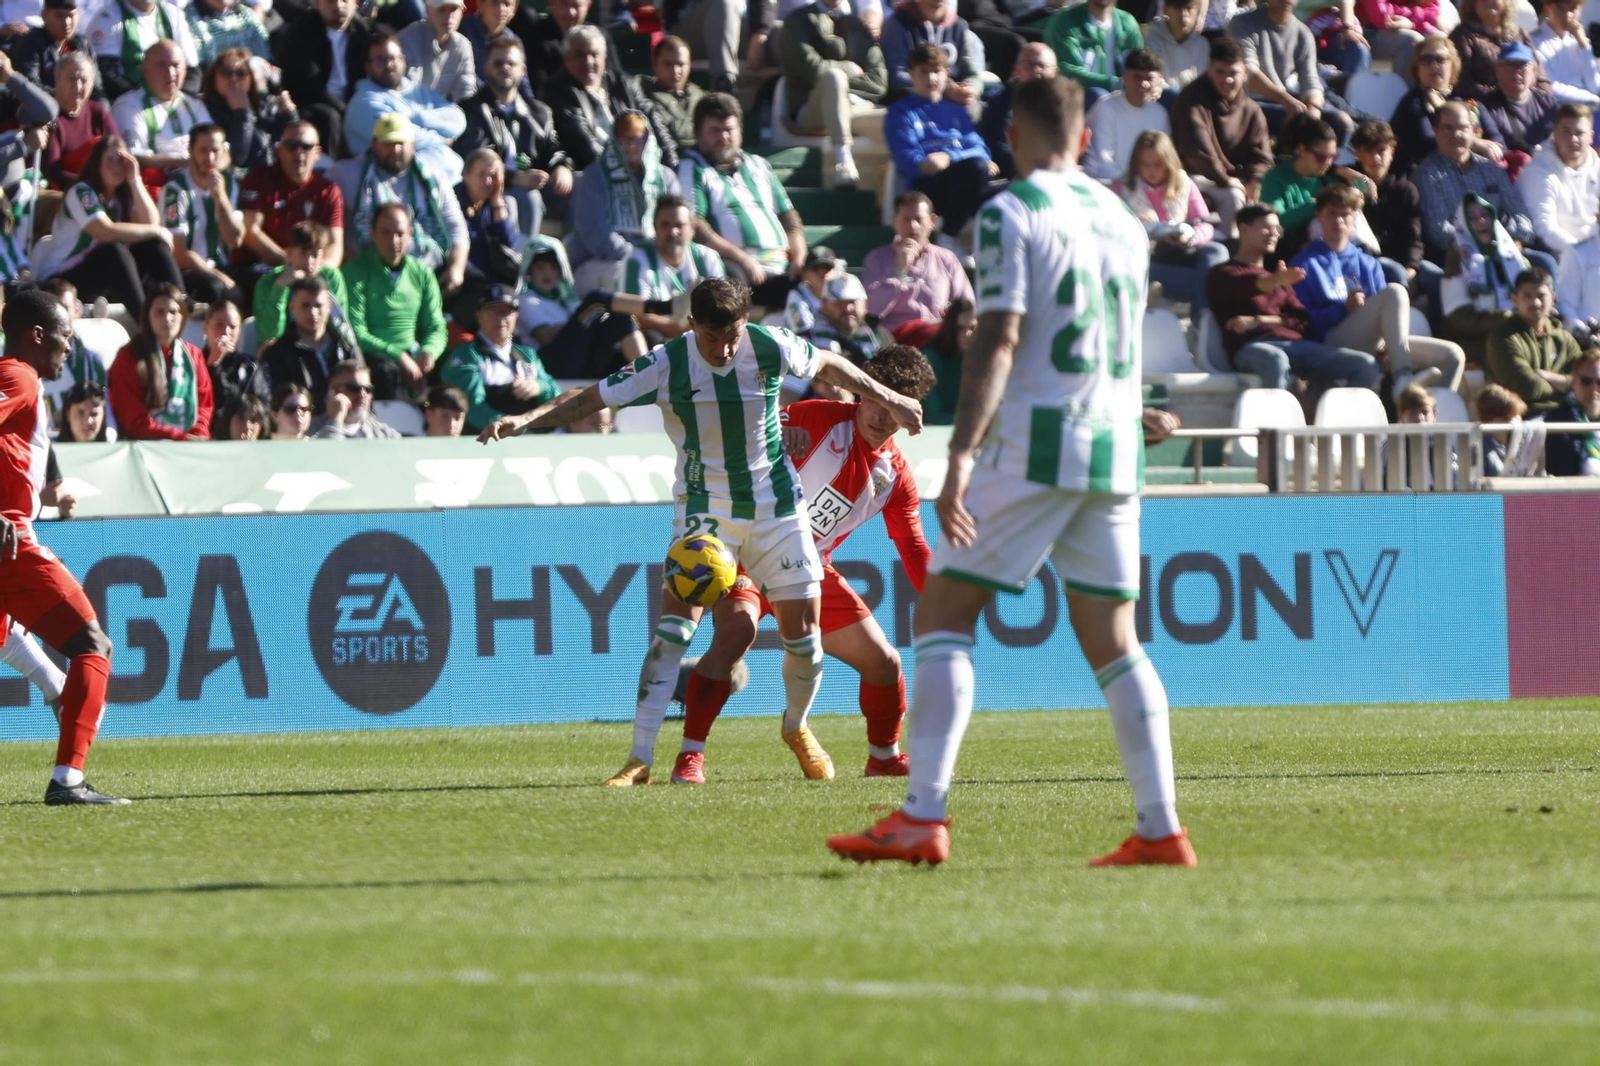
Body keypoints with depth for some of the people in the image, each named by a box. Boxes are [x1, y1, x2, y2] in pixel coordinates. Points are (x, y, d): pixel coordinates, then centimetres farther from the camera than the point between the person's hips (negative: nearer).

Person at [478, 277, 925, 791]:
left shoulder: (771, 347, -12)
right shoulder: (665, 366, -17)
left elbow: (827, 365, 9)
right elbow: (588, 400, -13)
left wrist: (887, 399, 17)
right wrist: (524, 419, -27)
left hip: (776, 503, 2)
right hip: (705, 507, -2)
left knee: (803, 629, 0)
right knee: (675, 622, -18)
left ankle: (796, 727, 31)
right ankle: (640, 758, -18)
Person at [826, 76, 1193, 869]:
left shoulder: (1012, 213, -6)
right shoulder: (1123, 221, 16)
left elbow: (1000, 337, -16)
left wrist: (962, 453, -21)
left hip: (1035, 446, -6)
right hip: (1115, 447, 6)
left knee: (941, 616, -3)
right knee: (1112, 640, 10)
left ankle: (922, 818, -14)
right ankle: (1162, 828, 4)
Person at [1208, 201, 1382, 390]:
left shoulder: (1277, 280, 36)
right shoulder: (1223, 274, 17)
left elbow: (1303, 322, 19)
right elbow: (1243, 287, -9)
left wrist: (1260, 321, -1)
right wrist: (1276, 281, -33)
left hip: (1294, 343, 6)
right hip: (1252, 347, -6)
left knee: (1366, 366, -13)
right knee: (1276, 361, -43)